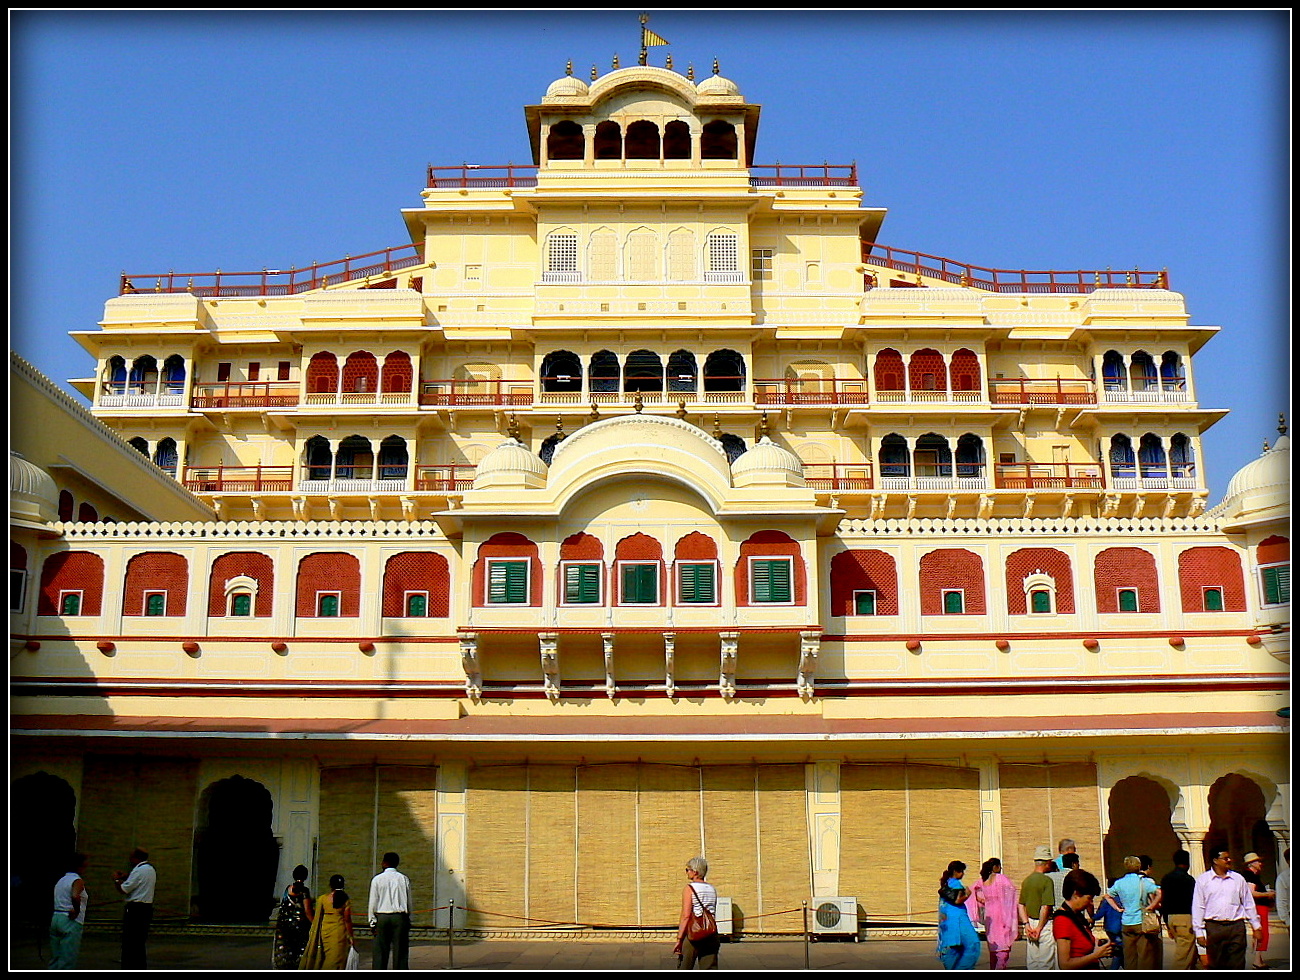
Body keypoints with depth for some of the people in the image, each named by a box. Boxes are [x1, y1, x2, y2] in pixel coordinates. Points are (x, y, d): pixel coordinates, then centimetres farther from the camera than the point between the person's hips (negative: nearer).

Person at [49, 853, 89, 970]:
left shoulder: (60, 881, 17)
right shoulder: (78, 881, -9)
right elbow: (75, 896, -28)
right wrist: (76, 911, -15)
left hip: (55, 918, 8)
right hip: (71, 921, -8)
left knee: (55, 958, 12)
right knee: (68, 960, -5)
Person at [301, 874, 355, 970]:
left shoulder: (322, 899, -1)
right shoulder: (346, 900, -6)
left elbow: (317, 918, 3)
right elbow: (347, 920, -5)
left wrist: (313, 933, 14)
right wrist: (350, 936, 2)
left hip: (325, 930, 2)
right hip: (339, 931, -2)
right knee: (337, 957, 4)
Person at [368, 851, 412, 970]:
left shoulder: (377, 879, -1)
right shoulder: (404, 879, 3)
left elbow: (373, 903, 0)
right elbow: (409, 902, 6)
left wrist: (372, 922, 7)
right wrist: (408, 920, 13)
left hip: (382, 917, -1)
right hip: (400, 917, 1)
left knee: (380, 952, 4)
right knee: (400, 952, 2)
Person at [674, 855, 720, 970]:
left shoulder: (689, 888, -7)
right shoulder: (712, 889, 12)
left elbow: (685, 916, -13)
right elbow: (712, 914, 12)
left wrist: (679, 939, -13)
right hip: (711, 934, 5)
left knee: (684, 969, 7)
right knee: (710, 969, 4)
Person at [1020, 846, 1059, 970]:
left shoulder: (1026, 880, 8)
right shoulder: (1047, 880, -14)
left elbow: (1021, 905, 8)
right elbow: (1045, 907, -18)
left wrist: (1027, 925, 4)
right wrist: (1039, 928, -12)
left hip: (1030, 923, 7)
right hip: (1045, 925, -7)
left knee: (1032, 962, 13)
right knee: (1046, 962, -1)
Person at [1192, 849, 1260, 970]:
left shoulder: (1238, 879, 11)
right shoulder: (1203, 880, 3)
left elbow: (1249, 904, 17)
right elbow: (1198, 907, 3)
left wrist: (1256, 927, 14)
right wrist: (1199, 933, -1)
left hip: (1236, 928, 2)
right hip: (1214, 927, -1)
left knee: (1237, 965, -2)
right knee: (1216, 964, 2)